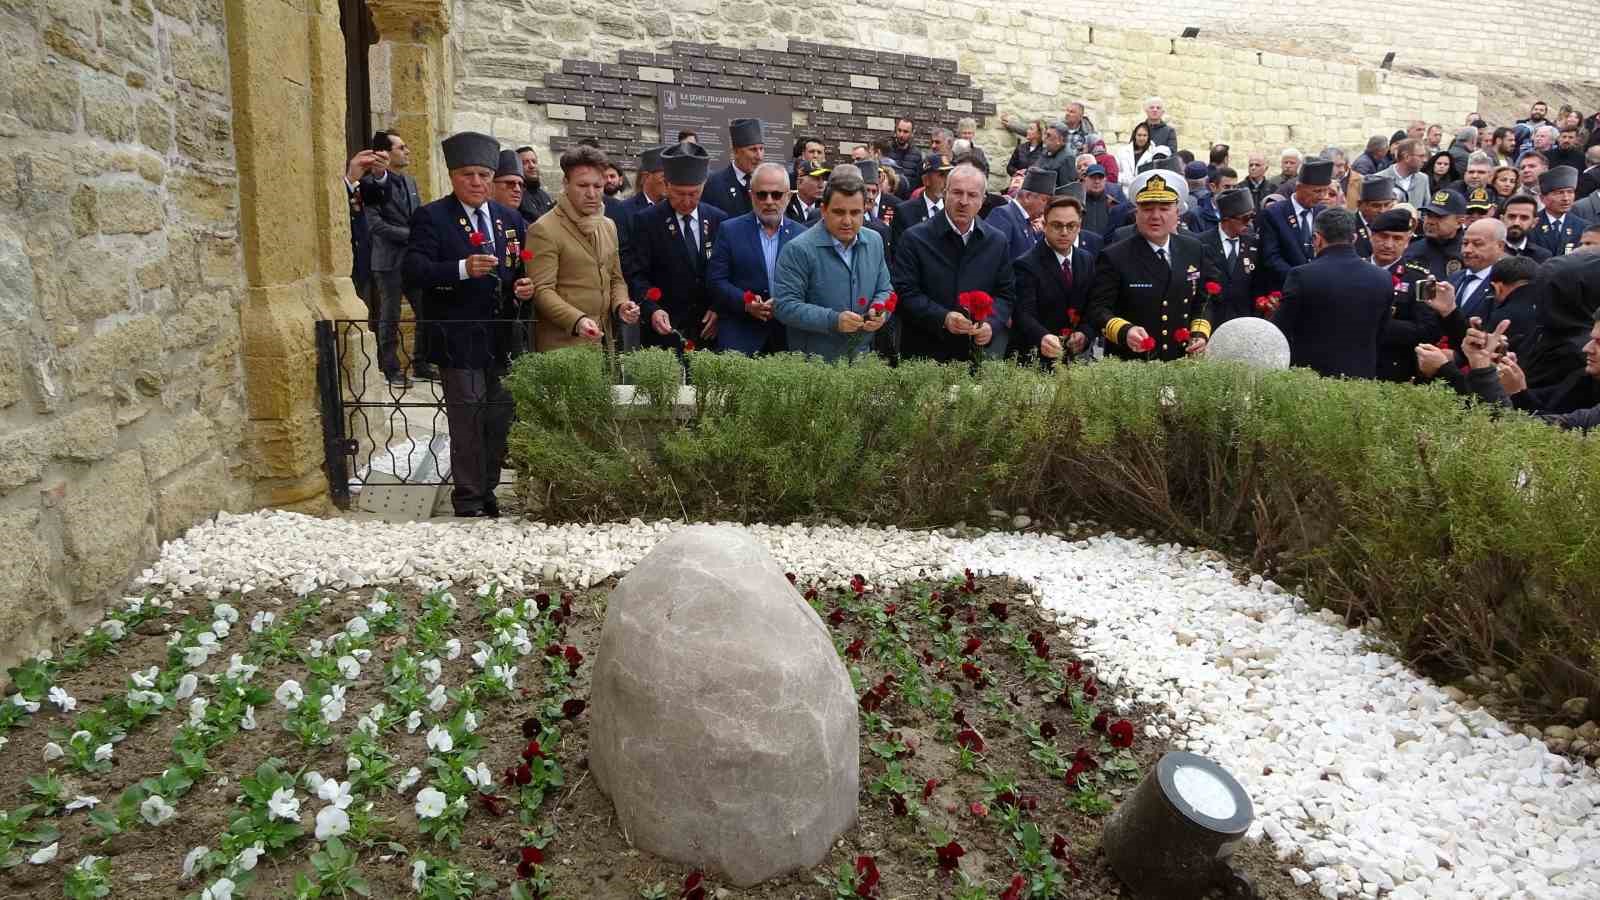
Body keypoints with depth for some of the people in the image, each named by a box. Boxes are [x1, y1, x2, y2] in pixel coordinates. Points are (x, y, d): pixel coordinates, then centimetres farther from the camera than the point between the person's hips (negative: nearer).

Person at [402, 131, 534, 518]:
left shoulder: (510, 218, 10)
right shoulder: (431, 217, -6)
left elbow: (520, 270, 19)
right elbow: (412, 272, -18)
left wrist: (526, 286, -5)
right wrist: (462, 269, -32)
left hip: (503, 341, 5)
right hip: (458, 341, -5)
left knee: (499, 420, 13)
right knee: (467, 424, 0)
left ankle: (488, 490, 29)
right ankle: (469, 501, 13)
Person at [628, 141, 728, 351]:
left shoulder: (718, 220, 6)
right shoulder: (647, 222, -3)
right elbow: (637, 275, -8)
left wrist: (719, 309, -5)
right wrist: (652, 309, -25)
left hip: (709, 332, 3)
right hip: (663, 333, -3)